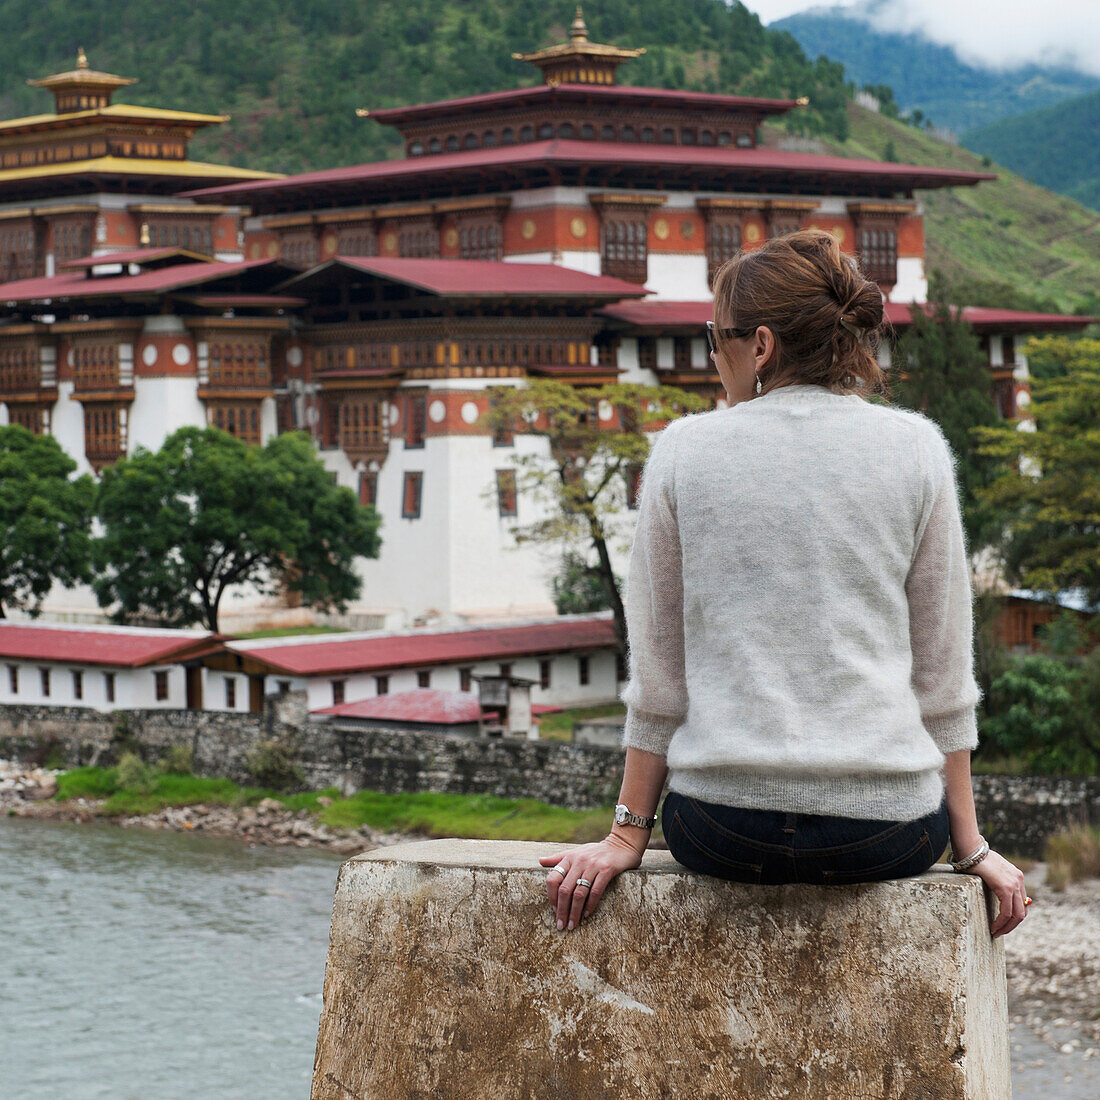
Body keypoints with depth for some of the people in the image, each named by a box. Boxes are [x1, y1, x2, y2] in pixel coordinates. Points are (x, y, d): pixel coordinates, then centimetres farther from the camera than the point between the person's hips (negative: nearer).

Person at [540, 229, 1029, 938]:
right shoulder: (914, 448, 1)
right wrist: (969, 845, 8)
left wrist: (629, 834, 10)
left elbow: (658, 668, 4)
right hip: (885, 833, 0)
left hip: (721, 826, 0)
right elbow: (940, 668, 3)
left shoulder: (684, 450, 1)